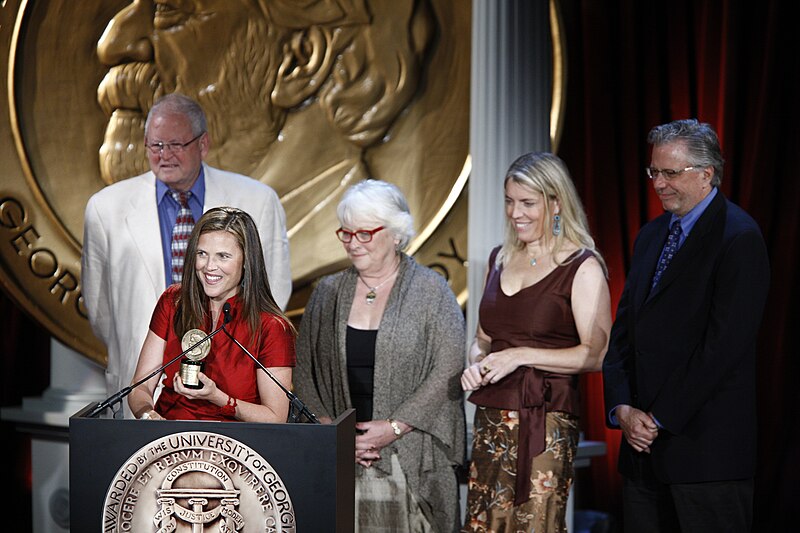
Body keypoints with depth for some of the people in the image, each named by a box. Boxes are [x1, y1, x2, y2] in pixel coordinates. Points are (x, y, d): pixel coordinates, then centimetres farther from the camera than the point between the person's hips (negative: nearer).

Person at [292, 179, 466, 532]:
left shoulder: (431, 291, -1)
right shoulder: (328, 293, 11)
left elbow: (448, 371, -7)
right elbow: (303, 372, 9)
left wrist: (393, 428, -12)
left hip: (410, 458, -3)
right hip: (338, 460, 3)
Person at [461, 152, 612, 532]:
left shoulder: (581, 266, -6)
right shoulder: (500, 259, 15)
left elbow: (598, 354, -13)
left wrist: (522, 355, -17)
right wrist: (475, 363, 3)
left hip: (545, 423, -6)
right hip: (491, 418, 6)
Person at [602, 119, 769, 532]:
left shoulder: (739, 238, -9)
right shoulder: (650, 236, 16)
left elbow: (724, 343, -17)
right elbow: (622, 331, 13)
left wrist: (660, 418, -14)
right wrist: (622, 408, -2)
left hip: (707, 447, -7)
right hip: (644, 438, 7)